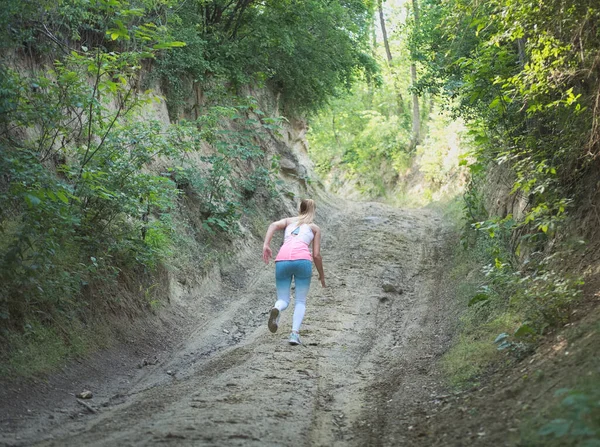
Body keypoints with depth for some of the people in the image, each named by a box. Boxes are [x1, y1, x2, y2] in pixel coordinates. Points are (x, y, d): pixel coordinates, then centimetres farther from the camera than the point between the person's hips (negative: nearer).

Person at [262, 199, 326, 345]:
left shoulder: (289, 221, 29)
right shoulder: (315, 228, 24)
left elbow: (274, 225, 6)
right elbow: (316, 255, 16)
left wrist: (265, 245, -3)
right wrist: (321, 275, 30)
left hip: (282, 260, 2)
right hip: (303, 260, -2)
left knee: (283, 300, 12)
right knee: (300, 301, 11)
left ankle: (276, 309, -26)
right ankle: (295, 333, -13)